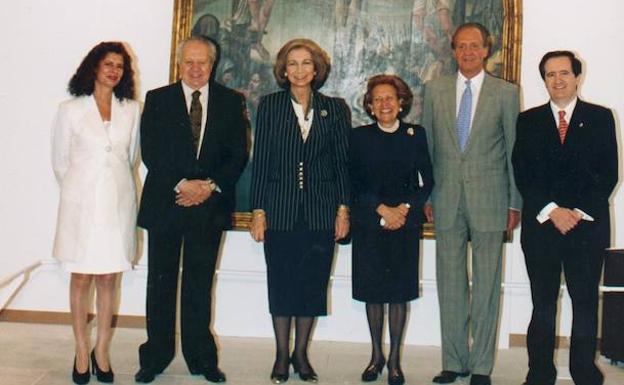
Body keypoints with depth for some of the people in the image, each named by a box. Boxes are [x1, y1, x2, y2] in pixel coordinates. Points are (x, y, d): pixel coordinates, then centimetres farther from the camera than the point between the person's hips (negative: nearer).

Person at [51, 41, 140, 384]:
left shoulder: (132, 110, 5)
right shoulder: (70, 110, 1)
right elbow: (59, 161, 7)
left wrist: (115, 185, 12)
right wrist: (76, 192, 10)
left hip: (118, 203, 1)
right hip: (81, 203, -1)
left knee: (108, 278, 7)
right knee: (81, 278, 4)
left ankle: (101, 350, 17)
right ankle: (81, 353, 14)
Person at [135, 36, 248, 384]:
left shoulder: (231, 102, 7)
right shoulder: (157, 100, 5)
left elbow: (239, 153, 2)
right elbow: (150, 152, -3)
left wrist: (210, 186, -11)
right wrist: (181, 185, -14)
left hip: (210, 205, 0)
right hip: (165, 202, 0)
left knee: (200, 284, 7)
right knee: (161, 283, 6)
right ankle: (156, 356, 17)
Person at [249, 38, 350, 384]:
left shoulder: (334, 108, 6)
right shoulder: (270, 105, 4)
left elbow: (343, 161, 7)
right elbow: (260, 159, 2)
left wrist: (343, 209, 0)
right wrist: (258, 211, -3)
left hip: (320, 210, 1)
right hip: (280, 209, -1)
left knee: (313, 282, 5)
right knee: (281, 282, 5)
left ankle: (301, 353, 20)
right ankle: (282, 355, 17)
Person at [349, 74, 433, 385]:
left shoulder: (416, 135, 5)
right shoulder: (359, 137, 4)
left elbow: (427, 181, 5)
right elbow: (354, 183, -1)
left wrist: (405, 208, -9)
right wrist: (382, 209, -11)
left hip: (406, 223, 0)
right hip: (368, 222, 0)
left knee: (400, 290, 2)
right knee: (372, 289, 5)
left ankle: (395, 359, 13)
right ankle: (376, 355, 20)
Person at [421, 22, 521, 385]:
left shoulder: (506, 93, 3)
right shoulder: (435, 90, 9)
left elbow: (514, 150, 4)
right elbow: (427, 146, 11)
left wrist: (516, 203, 1)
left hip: (489, 200, -2)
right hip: (447, 200, 2)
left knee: (486, 284, 3)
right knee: (450, 283, 6)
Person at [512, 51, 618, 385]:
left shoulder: (600, 118, 7)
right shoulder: (528, 121, 9)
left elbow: (608, 174, 1)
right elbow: (522, 175, 2)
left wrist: (579, 213, -9)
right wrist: (551, 211, -10)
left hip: (588, 226, 0)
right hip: (540, 225, 1)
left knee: (585, 302, 4)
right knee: (542, 303, 5)